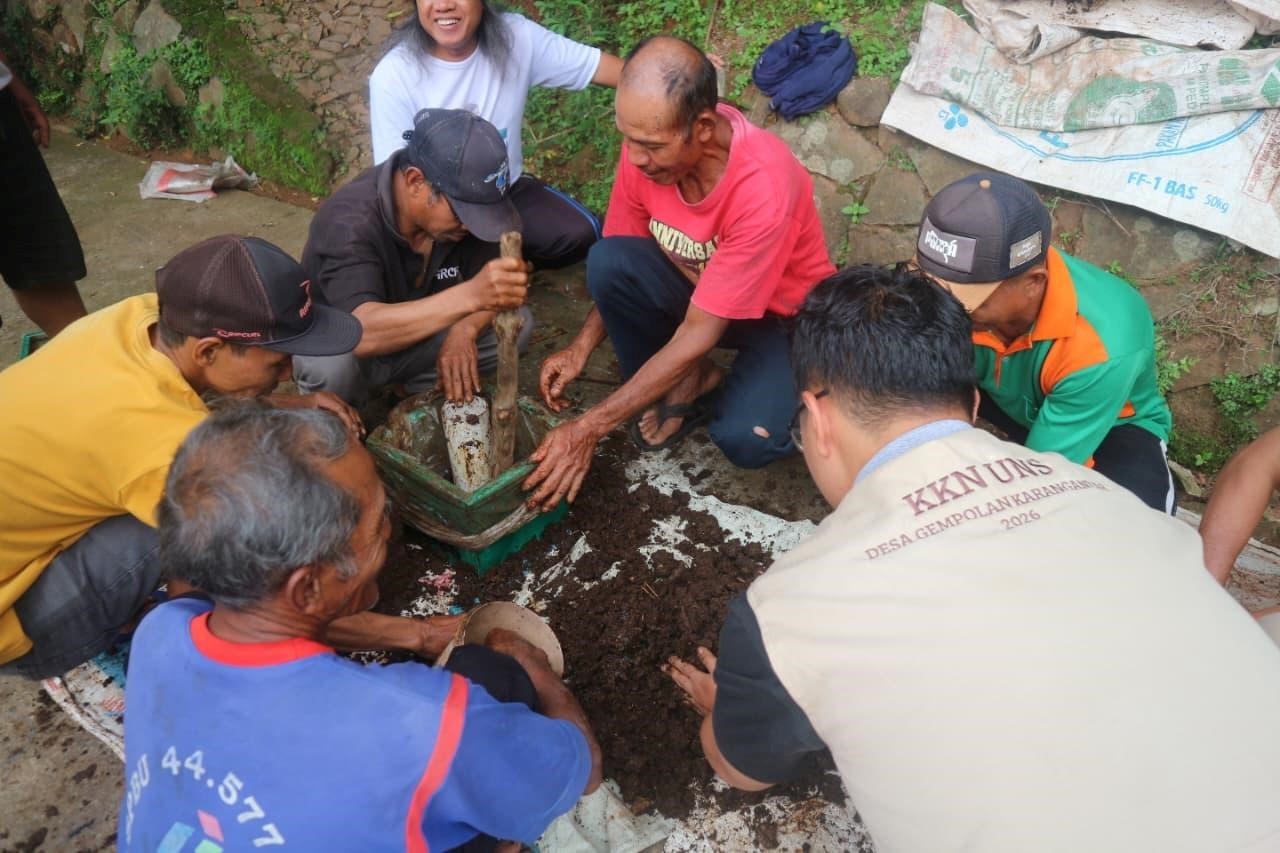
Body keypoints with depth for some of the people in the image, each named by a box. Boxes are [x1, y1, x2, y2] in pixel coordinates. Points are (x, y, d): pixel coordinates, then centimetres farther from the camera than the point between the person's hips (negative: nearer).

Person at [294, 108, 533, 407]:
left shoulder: (465, 199, -18)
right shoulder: (349, 222, -35)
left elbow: (494, 285, -10)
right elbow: (361, 331, -50)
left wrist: (465, 330, -34)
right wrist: (471, 296, -62)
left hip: (419, 337, 5)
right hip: (342, 345, -4)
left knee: (518, 322, -13)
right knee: (331, 363, -39)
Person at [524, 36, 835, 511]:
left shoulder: (763, 189, -36)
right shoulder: (647, 144, -19)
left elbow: (698, 334, -34)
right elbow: (619, 268, -3)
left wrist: (588, 429, -33)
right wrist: (581, 348, -18)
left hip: (780, 315, -4)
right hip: (696, 286, 5)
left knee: (746, 441, -31)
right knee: (606, 260, -25)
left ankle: (708, 391, 5)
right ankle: (685, 383, -3)